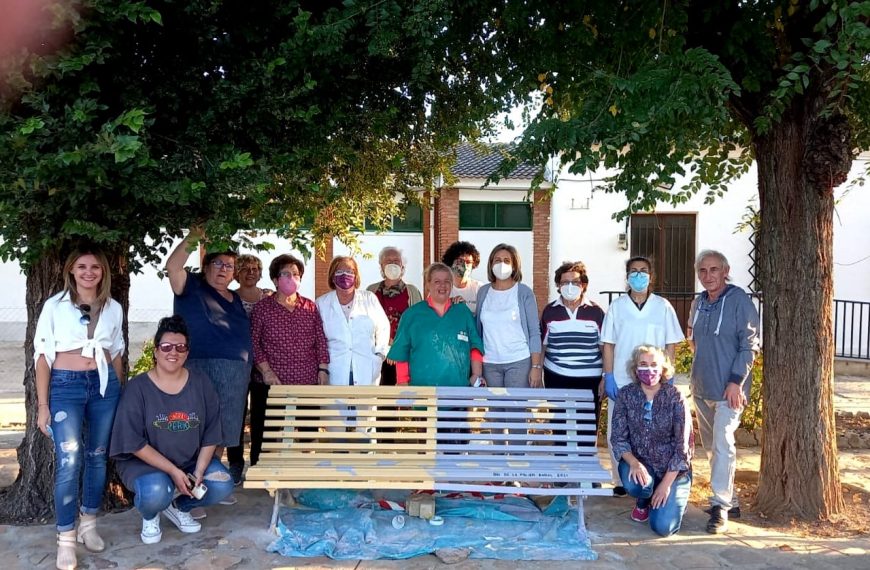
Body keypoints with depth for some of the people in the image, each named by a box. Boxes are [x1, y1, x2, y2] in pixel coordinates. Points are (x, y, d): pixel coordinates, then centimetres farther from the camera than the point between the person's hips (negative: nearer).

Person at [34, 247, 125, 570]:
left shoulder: (114, 308, 7)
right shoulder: (55, 306, -1)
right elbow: (43, 355, -2)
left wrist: (120, 392, 16)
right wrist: (43, 404, -5)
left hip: (104, 384, 3)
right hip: (65, 385, -3)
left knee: (97, 456, 10)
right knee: (69, 461, -10)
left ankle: (89, 525, 25)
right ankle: (66, 540, -1)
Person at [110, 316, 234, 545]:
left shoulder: (201, 383, -1)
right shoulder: (137, 388, -11)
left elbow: (211, 434, 0)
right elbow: (134, 443, -14)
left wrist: (199, 471, -13)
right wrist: (173, 471, -20)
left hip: (193, 460, 4)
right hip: (145, 463, -4)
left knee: (222, 485, -21)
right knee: (156, 492, -35)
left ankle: (179, 507, 12)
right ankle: (150, 517, 5)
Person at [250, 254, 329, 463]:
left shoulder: (311, 307, 10)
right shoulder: (262, 308, 3)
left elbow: (321, 340, 11)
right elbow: (253, 341, -1)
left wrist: (323, 369, 3)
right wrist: (265, 370, -10)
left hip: (308, 383, 2)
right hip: (271, 384, -2)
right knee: (264, 438, 1)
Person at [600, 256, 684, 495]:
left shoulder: (663, 306, 2)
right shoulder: (617, 306, 3)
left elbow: (671, 345, 3)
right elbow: (608, 344, 3)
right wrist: (608, 377, -3)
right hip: (621, 382, 1)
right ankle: (621, 481, 17)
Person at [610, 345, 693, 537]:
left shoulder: (674, 396, -13)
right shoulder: (625, 395, -8)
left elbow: (682, 445, -12)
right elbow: (618, 438, -7)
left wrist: (666, 483, -15)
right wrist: (634, 463, -26)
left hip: (673, 469, -1)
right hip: (638, 462, 2)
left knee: (663, 527, -17)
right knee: (634, 484, -34)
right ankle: (644, 501, 6)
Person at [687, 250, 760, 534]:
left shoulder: (739, 300, -10)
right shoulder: (698, 304, 10)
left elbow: (750, 345, -13)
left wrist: (736, 381, -18)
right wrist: (697, 376, 13)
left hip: (729, 389, -7)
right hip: (701, 388, 7)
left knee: (722, 444, -14)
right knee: (711, 446, 13)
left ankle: (720, 505, -9)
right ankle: (729, 500, 25)